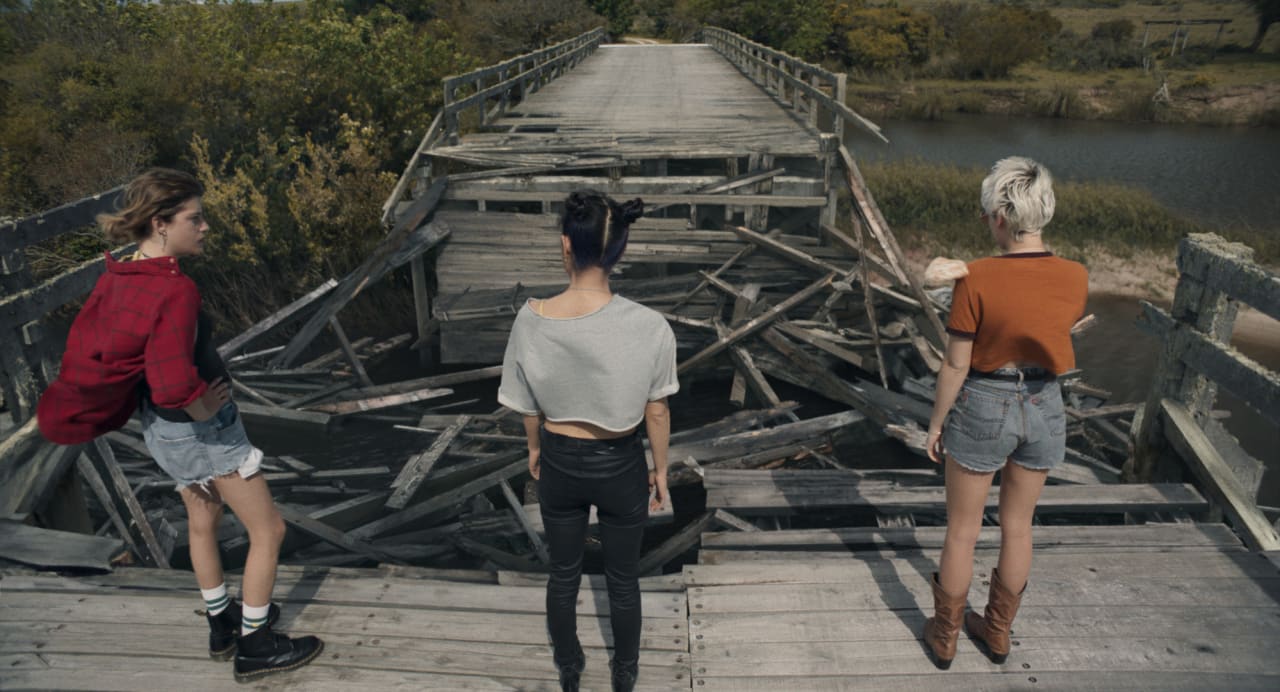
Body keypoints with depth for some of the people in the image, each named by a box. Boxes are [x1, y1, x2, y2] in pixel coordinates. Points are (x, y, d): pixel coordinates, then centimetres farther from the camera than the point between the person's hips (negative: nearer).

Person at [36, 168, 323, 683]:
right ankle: (254, 645, 20)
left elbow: (83, 344, 9)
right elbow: (174, 387, -39)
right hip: (199, 430, -9)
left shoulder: (118, 277, -3)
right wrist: (204, 408, -18)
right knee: (268, 530, 7)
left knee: (203, 522, 26)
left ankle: (223, 624, 43)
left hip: (159, 428, 9)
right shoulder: (175, 291, -30)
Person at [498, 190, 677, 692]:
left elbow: (528, 405, -5)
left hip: (560, 464, 2)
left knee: (563, 573, 25)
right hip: (621, 467, -1)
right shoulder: (648, 327, -26)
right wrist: (661, 468, 5)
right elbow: (656, 411, -12)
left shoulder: (531, 320, -20)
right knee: (623, 578, 23)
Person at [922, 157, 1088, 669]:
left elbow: (955, 365, -16)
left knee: (962, 531, 14)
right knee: (1017, 527, 21)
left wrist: (935, 423, -2)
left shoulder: (977, 279, -22)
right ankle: (997, 632, 38)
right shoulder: (1076, 278, -9)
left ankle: (944, 637, 30)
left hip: (983, 408, -4)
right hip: (1044, 407, 4)